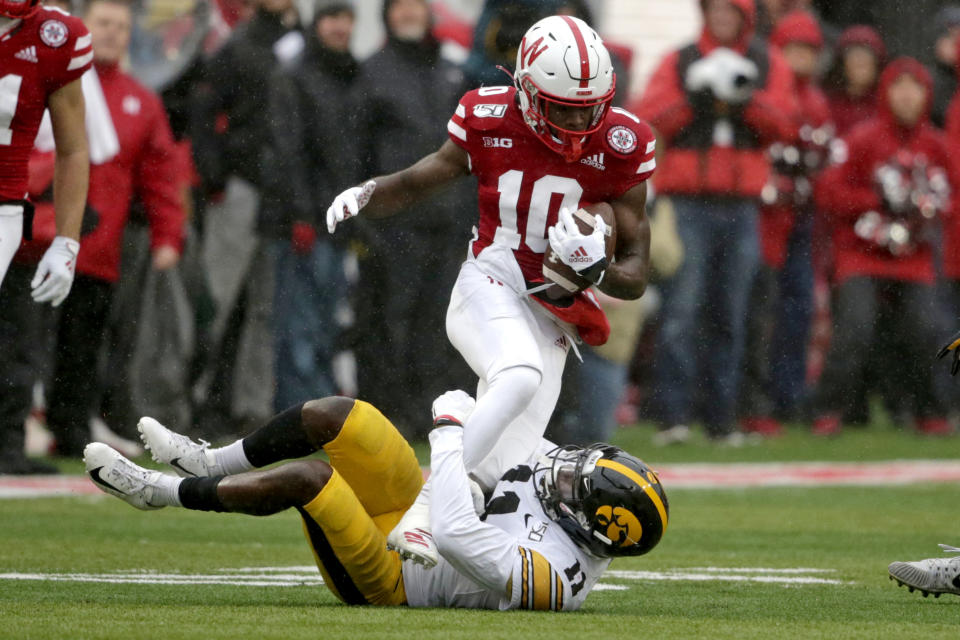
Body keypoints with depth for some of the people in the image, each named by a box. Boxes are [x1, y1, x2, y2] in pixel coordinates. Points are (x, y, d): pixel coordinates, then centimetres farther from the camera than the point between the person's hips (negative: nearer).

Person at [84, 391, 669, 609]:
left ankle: (161, 492, -8)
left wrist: (451, 431, -35)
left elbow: (456, 537, -44)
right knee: (335, 415, -4)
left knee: (307, 476, -26)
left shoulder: (552, 578, -36)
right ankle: (212, 463, 16)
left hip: (391, 579, -9)